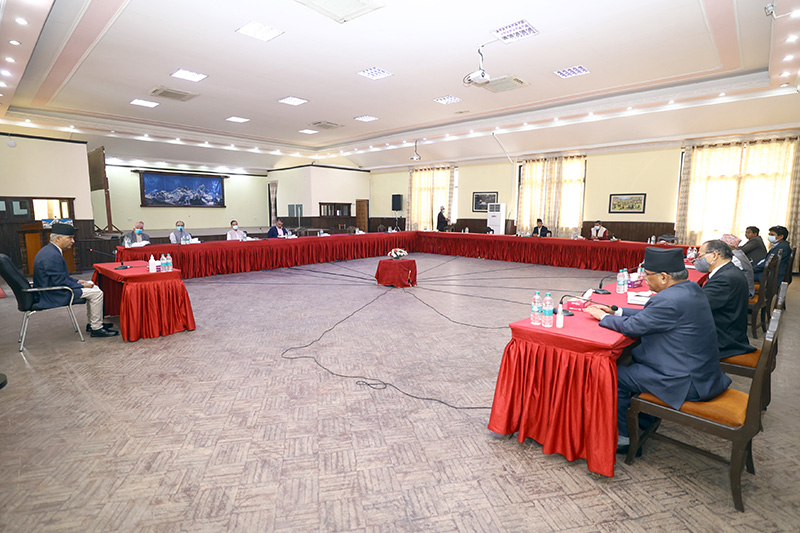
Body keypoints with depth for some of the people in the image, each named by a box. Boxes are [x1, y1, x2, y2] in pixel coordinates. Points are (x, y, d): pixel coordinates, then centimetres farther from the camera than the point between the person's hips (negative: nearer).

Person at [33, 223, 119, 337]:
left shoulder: (49, 250, 10)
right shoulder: (52, 256, -24)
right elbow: (60, 282, -25)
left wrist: (76, 281, 8)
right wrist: (82, 286, -14)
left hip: (52, 289, 11)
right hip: (54, 295, -11)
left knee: (93, 287, 16)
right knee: (96, 293, -13)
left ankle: (93, 323, 18)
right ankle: (96, 328, -6)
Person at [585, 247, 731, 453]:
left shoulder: (670, 300, -27)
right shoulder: (691, 288, 4)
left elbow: (631, 326, -18)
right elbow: (649, 315, 13)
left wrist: (602, 316, -2)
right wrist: (614, 311, 11)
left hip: (687, 382, -10)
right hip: (701, 369, 10)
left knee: (616, 376, -4)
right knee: (635, 357, 21)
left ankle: (623, 438, 13)